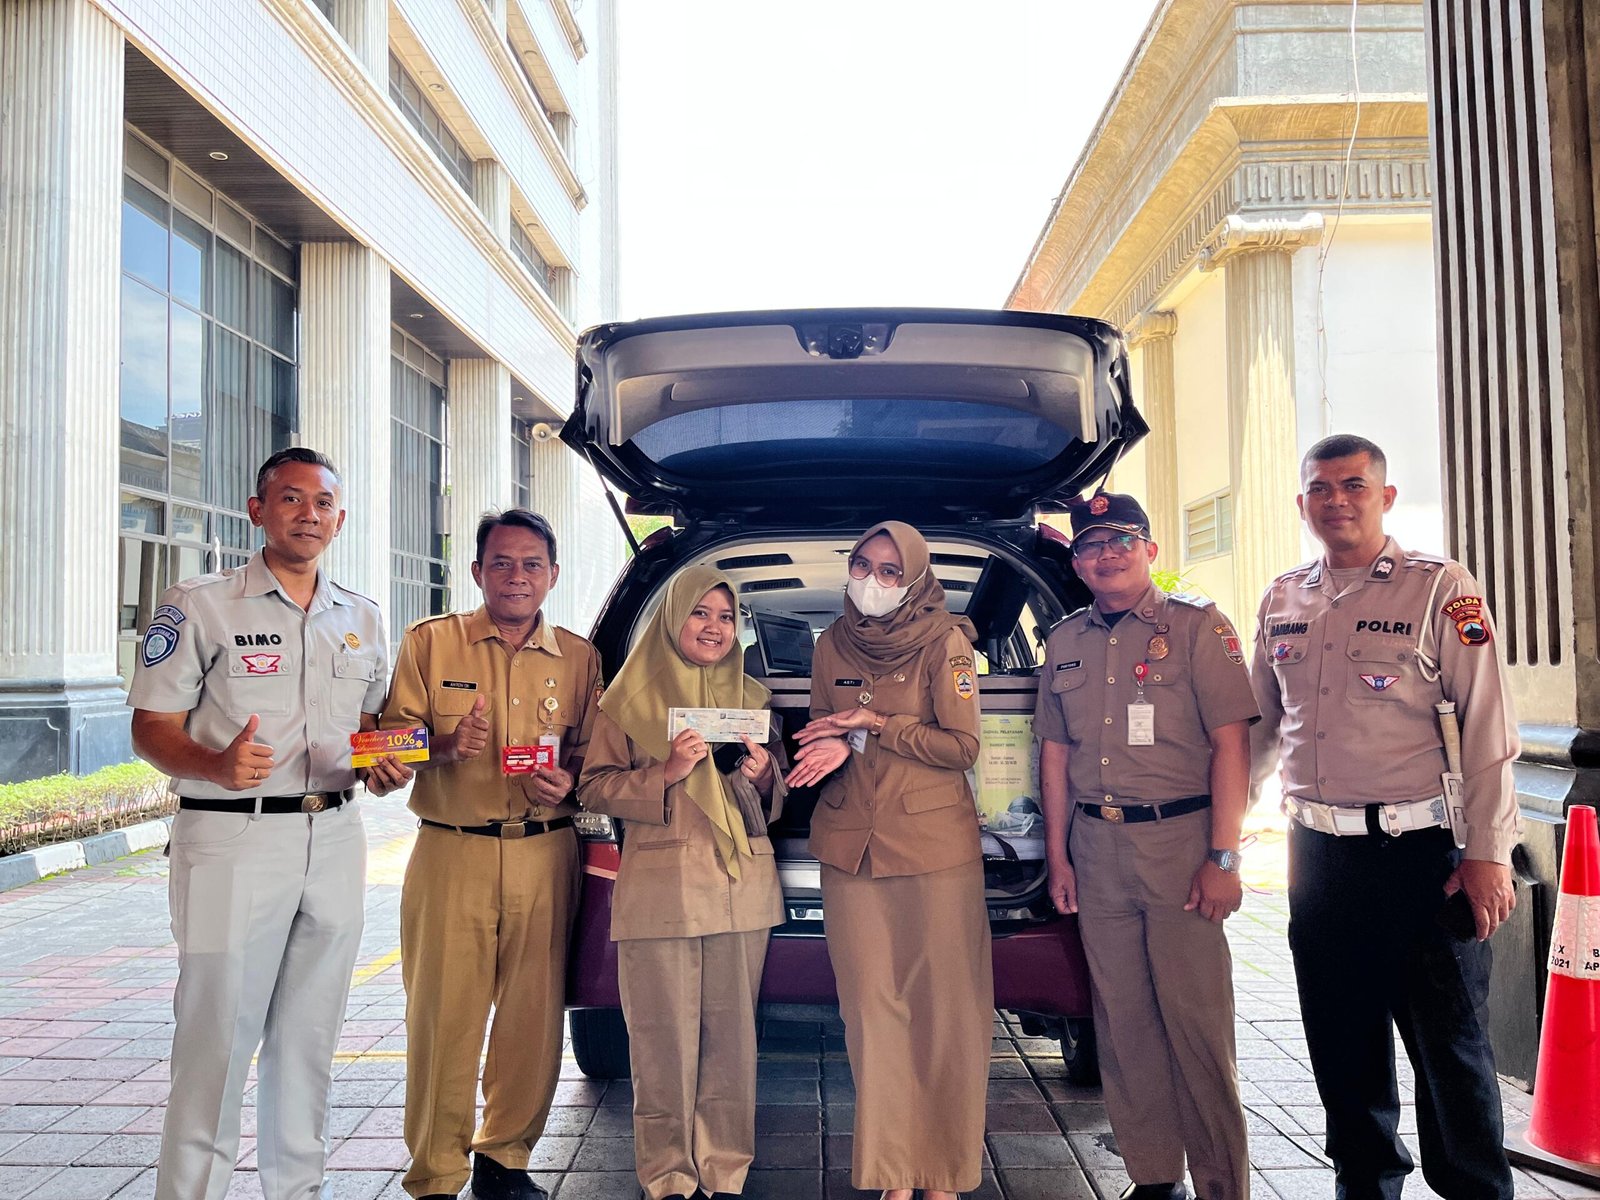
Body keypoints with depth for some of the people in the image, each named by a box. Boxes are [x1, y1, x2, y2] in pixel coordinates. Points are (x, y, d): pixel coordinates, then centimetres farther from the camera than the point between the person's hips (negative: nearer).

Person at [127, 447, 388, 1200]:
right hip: (231, 840, -5)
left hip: (334, 838, 5)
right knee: (216, 1036, -2)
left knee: (309, 1037, 13)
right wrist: (216, 766, -25)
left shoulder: (363, 619, 12)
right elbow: (152, 729, -5)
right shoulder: (199, 607, -3)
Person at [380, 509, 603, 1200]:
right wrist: (447, 743, -17)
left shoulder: (578, 657, 10)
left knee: (533, 1015, 6)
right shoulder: (430, 642, 4)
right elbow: (390, 739, 1)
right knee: (444, 1016, -1)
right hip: (451, 855, -2)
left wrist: (567, 780, -6)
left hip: (545, 858, 2)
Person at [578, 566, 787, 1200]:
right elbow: (593, 788, 1)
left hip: (743, 887, 3)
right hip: (660, 888, -3)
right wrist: (665, 773, -13)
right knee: (665, 1042, -1)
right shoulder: (633, 696, 4)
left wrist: (763, 776, -2)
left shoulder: (752, 697, 15)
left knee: (732, 1038, 4)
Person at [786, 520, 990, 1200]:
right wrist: (834, 748, -7)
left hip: (936, 845, -3)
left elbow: (962, 746, -6)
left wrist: (875, 725, -11)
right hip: (851, 845, 4)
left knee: (943, 1006, 1)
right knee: (871, 1006, 3)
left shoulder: (944, 642, -3)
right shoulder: (831, 645, 10)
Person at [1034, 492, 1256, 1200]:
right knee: (1122, 1020, 9)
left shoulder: (1197, 626, -2)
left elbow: (1231, 744, -7)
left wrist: (1223, 857, -13)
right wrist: (1058, 856, 12)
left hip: (1179, 839, -4)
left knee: (1196, 1020, -2)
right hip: (1095, 848, 5)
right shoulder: (1065, 643, 13)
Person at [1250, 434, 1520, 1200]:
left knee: (1448, 1043, 5)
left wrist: (1487, 852, -13)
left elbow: (1488, 727, -9)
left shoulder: (1439, 589, -6)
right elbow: (1262, 725, 15)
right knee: (1341, 1043, 15)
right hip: (1317, 854, 5)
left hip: (1418, 851, -5)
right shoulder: (1281, 601, 9)